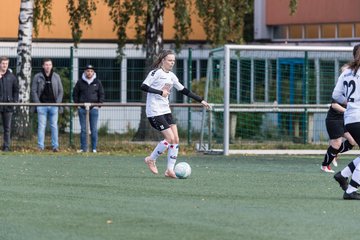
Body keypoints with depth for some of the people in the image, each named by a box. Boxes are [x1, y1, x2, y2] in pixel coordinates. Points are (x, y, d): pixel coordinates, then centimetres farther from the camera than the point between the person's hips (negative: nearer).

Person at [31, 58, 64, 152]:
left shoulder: (56, 77, 8)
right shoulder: (37, 77, 2)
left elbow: (61, 91, 10)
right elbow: (33, 91, 2)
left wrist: (58, 102, -2)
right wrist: (37, 103, -7)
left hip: (53, 106, 1)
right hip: (42, 105, -1)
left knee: (54, 126, 4)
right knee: (41, 126, -1)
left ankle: (55, 146, 8)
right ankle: (40, 146, 2)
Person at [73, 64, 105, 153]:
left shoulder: (97, 82, 6)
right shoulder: (80, 82, 5)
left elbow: (102, 94, 11)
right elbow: (75, 94, 12)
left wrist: (99, 104, 0)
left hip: (94, 108, 0)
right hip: (82, 109, 0)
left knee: (94, 129, 0)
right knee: (83, 129, 3)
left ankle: (94, 148, 5)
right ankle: (83, 148, 7)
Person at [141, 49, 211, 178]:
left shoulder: (171, 76, 14)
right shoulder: (156, 73, -10)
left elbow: (183, 90, 21)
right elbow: (143, 86, -19)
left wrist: (201, 100, 19)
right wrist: (160, 92, -26)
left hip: (166, 111, 8)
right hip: (155, 111, -8)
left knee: (176, 139, -1)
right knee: (170, 138, -13)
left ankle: (170, 170, 5)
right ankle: (151, 159, 6)